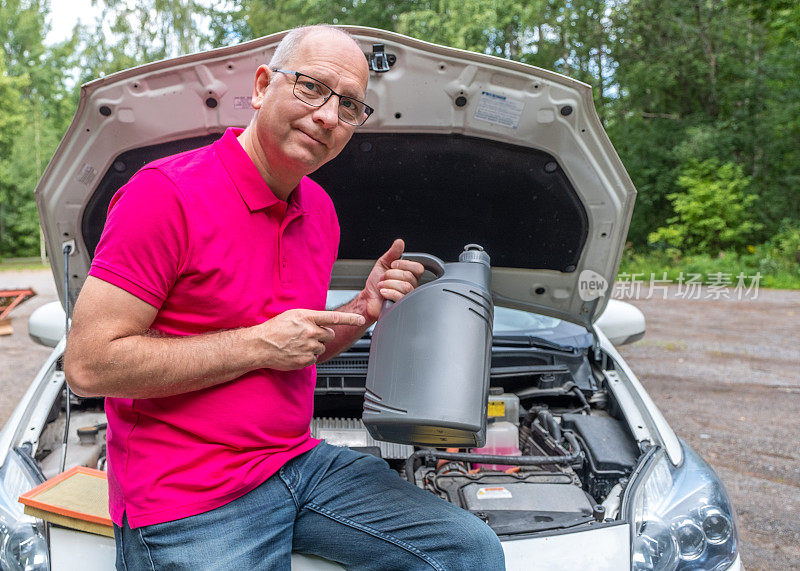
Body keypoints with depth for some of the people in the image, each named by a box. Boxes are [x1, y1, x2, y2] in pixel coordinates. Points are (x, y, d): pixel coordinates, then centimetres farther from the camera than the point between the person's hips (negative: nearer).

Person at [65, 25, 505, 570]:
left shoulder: (320, 209, 9)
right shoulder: (168, 194, -15)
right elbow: (89, 364, -19)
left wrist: (365, 309, -1)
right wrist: (258, 344, -19)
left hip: (300, 460, 7)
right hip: (188, 500, -6)